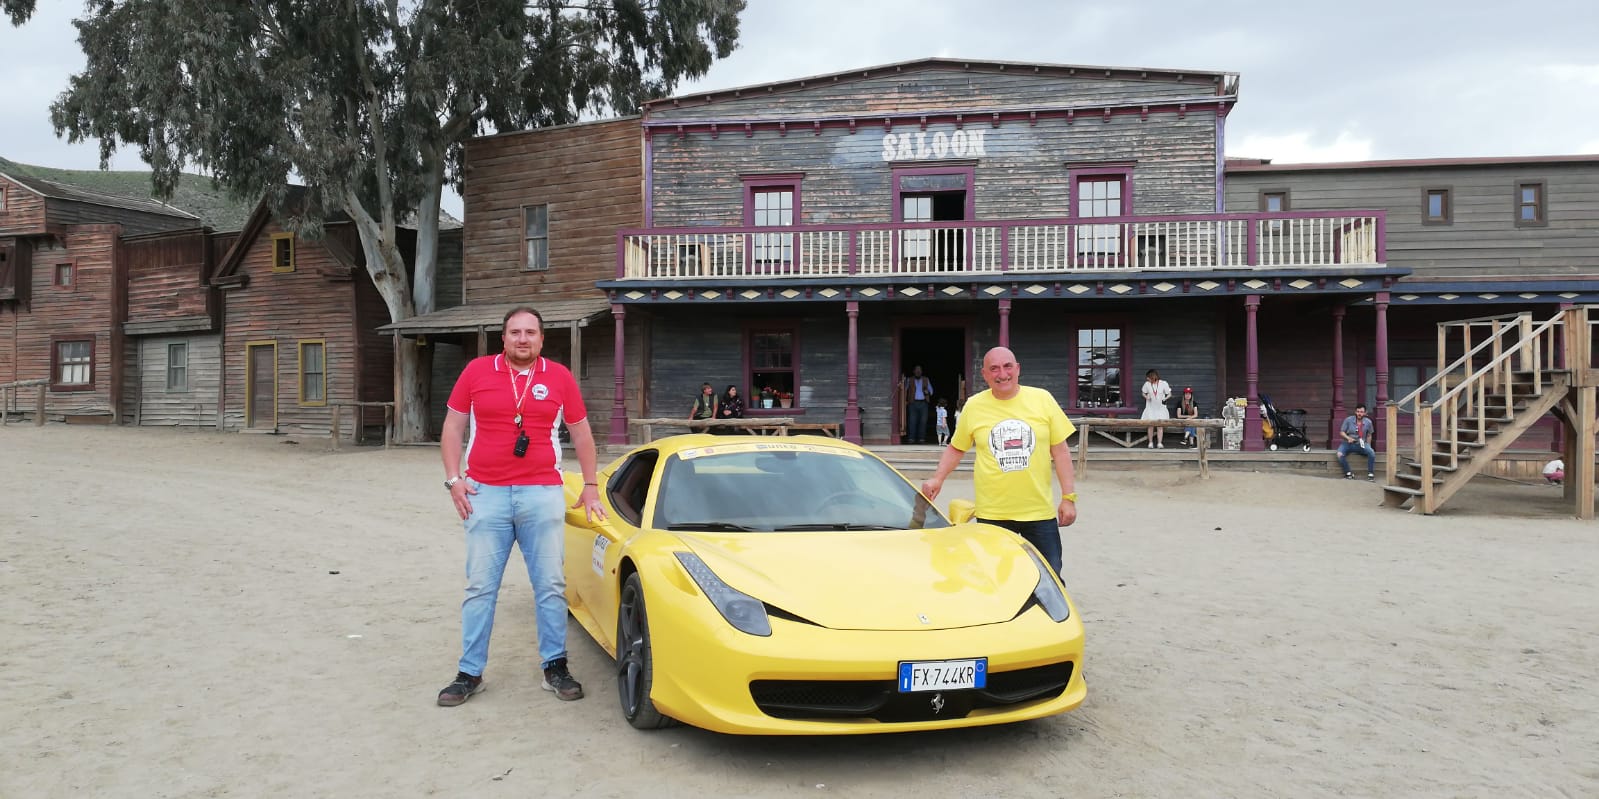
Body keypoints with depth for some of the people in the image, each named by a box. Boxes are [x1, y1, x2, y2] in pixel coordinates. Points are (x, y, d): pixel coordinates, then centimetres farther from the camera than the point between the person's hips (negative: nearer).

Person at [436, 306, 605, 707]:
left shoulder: (559, 377, 5)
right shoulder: (476, 371, 4)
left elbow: (581, 432, 12)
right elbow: (453, 426, 9)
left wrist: (590, 485, 11)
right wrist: (453, 478, 0)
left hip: (542, 494, 0)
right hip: (486, 494, 0)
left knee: (550, 585, 4)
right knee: (480, 587, 5)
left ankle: (555, 667, 15)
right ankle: (469, 673, 14)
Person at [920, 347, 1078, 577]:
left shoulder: (1042, 399, 0)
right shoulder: (973, 406, 1)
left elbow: (1060, 450, 2)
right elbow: (956, 448, 12)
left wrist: (1069, 497, -2)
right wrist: (937, 478, -4)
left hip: (1040, 511, 0)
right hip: (992, 513, 0)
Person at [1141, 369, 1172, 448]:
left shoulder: (1163, 384, -8)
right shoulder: (1147, 384, -4)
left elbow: (1169, 394, 2)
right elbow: (1144, 393, 11)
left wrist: (1165, 398, -17)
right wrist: (1146, 397, -10)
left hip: (1161, 408, -1)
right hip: (1150, 408, 1)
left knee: (1160, 426, -2)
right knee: (1150, 426, -1)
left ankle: (1160, 443, 2)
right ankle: (1151, 443, 8)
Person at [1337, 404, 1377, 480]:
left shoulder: (1368, 422, 0)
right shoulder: (1348, 420, -5)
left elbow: (1369, 436, 14)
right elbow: (1342, 432, 0)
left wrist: (1368, 446, 5)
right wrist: (1348, 438, -18)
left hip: (1361, 444, 1)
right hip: (1348, 443, -1)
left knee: (1372, 452, -28)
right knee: (1340, 454, -30)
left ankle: (1370, 473, -13)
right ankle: (1348, 473, -12)